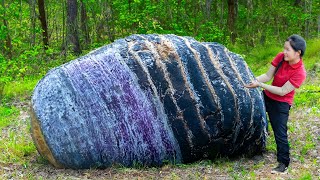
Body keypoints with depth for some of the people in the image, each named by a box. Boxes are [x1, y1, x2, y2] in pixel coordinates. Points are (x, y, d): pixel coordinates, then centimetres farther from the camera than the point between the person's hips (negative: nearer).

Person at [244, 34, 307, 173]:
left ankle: (283, 164, 14)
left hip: (281, 104, -6)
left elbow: (282, 91, -24)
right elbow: (268, 76, -4)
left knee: (280, 134, -3)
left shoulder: (300, 73, -25)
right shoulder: (280, 57, -10)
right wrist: (253, 80, -20)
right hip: (267, 96, 6)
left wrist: (260, 85, -27)